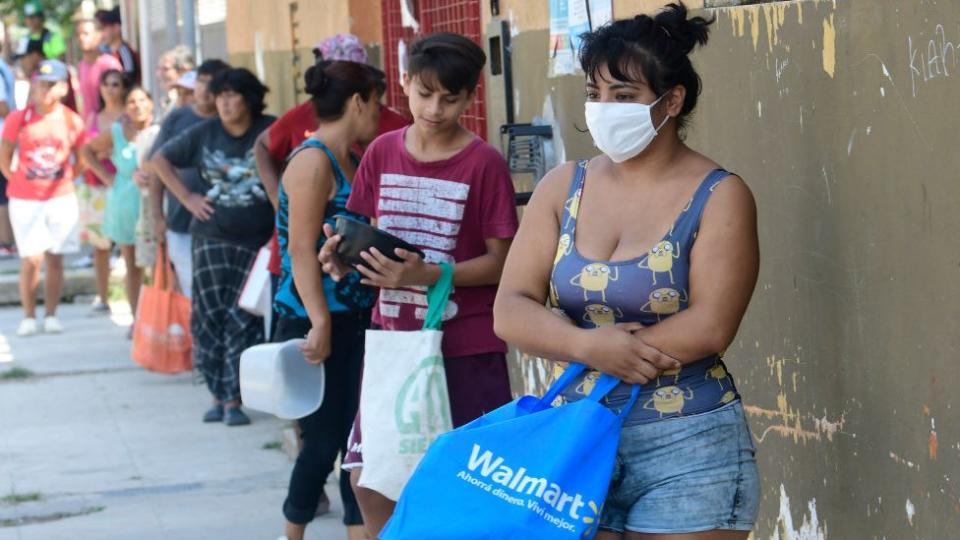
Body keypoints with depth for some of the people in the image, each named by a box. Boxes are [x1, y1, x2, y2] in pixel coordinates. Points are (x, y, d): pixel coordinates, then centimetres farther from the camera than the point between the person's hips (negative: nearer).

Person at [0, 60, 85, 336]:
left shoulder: (72, 122, -2)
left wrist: (68, 180, 3)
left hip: (61, 198, 1)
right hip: (25, 200, -1)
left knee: (55, 259, 5)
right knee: (31, 260, -6)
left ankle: (51, 315, 15)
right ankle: (28, 316, 7)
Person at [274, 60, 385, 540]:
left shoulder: (347, 161, 14)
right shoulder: (314, 161, -13)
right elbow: (302, 249, -19)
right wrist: (320, 325, -24)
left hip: (353, 322, 8)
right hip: (316, 324, -8)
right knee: (323, 442, -2)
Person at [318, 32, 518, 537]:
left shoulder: (484, 163, -10)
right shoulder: (382, 153, 3)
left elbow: (501, 263, -9)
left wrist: (426, 274, -23)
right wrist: (343, 256, -12)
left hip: (466, 347, -4)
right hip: (392, 337, 4)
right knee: (368, 476, 6)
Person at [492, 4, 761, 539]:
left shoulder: (718, 196, -4)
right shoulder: (564, 188, 8)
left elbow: (710, 328, -15)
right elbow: (511, 310, 2)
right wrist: (590, 345, -18)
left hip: (686, 451, -4)